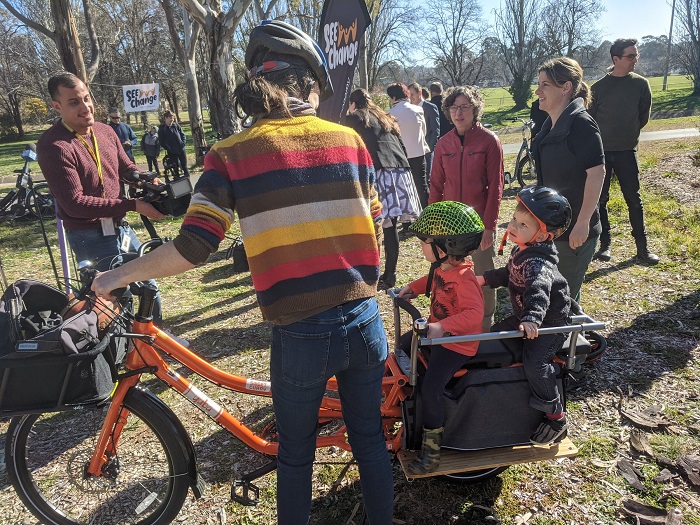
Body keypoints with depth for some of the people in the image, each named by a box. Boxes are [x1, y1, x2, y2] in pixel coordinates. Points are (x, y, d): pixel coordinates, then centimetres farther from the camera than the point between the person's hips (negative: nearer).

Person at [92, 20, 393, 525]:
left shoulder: (231, 154, -7)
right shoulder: (348, 138, 1)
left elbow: (192, 248, -11)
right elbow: (374, 224, 8)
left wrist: (118, 276, 5)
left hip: (300, 333, -2)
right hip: (364, 321, 3)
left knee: (296, 454, 22)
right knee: (371, 439, 23)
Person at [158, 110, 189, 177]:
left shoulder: (176, 125, 4)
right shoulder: (161, 128, -6)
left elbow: (182, 134, 12)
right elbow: (161, 142, -8)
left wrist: (183, 143, -2)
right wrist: (168, 149, -15)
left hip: (181, 149, 3)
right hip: (172, 153, -3)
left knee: (184, 166, 10)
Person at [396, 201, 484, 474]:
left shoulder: (463, 277, -29)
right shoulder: (441, 266, -1)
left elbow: (474, 313, -37)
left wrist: (443, 327, -46)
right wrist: (412, 287, 6)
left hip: (457, 342, -10)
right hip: (436, 332, 10)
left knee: (432, 387, -18)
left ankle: (431, 448, -2)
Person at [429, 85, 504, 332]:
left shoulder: (489, 141, -6)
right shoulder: (444, 143, 5)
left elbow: (495, 187, -7)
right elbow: (436, 185, 8)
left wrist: (489, 226, -11)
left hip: (480, 221, -3)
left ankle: (486, 324, 25)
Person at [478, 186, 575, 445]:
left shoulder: (538, 262, -31)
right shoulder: (521, 251, 1)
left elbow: (539, 289, -50)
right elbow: (510, 274, 20)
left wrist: (533, 319, -64)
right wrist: (486, 278, 15)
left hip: (549, 323, -10)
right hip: (524, 317, 10)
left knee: (535, 362, -23)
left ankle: (555, 417, -4)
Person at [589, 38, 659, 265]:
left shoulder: (641, 84, 3)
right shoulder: (599, 87, -1)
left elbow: (644, 116, 10)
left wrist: (630, 133, 11)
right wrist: (603, 137, 3)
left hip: (626, 151, 1)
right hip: (600, 152, 0)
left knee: (634, 199, 2)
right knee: (600, 199, 4)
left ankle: (642, 247, 9)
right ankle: (606, 243, 16)